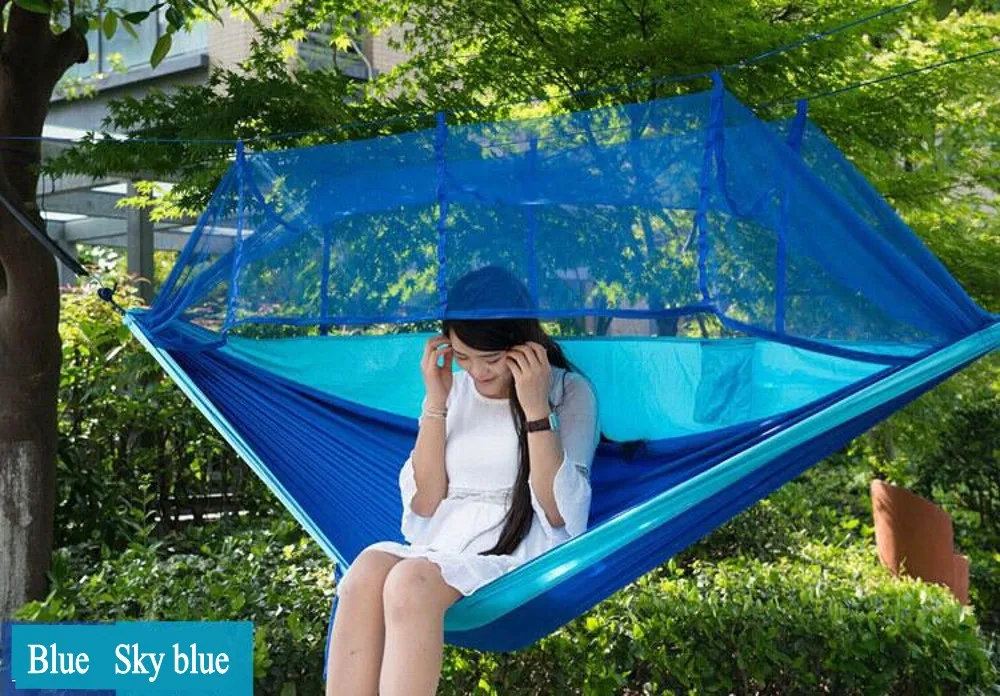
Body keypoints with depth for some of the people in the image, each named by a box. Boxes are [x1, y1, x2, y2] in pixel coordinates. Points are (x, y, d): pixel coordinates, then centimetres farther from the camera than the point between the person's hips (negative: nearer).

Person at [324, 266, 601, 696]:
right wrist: (436, 404, -2)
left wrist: (535, 408, -14)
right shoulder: (454, 389, 14)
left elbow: (559, 515, -7)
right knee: (368, 568, -30)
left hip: (519, 558, -4)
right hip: (441, 550, 4)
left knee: (411, 580, -34)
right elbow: (423, 506, 7)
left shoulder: (569, 391, 3)